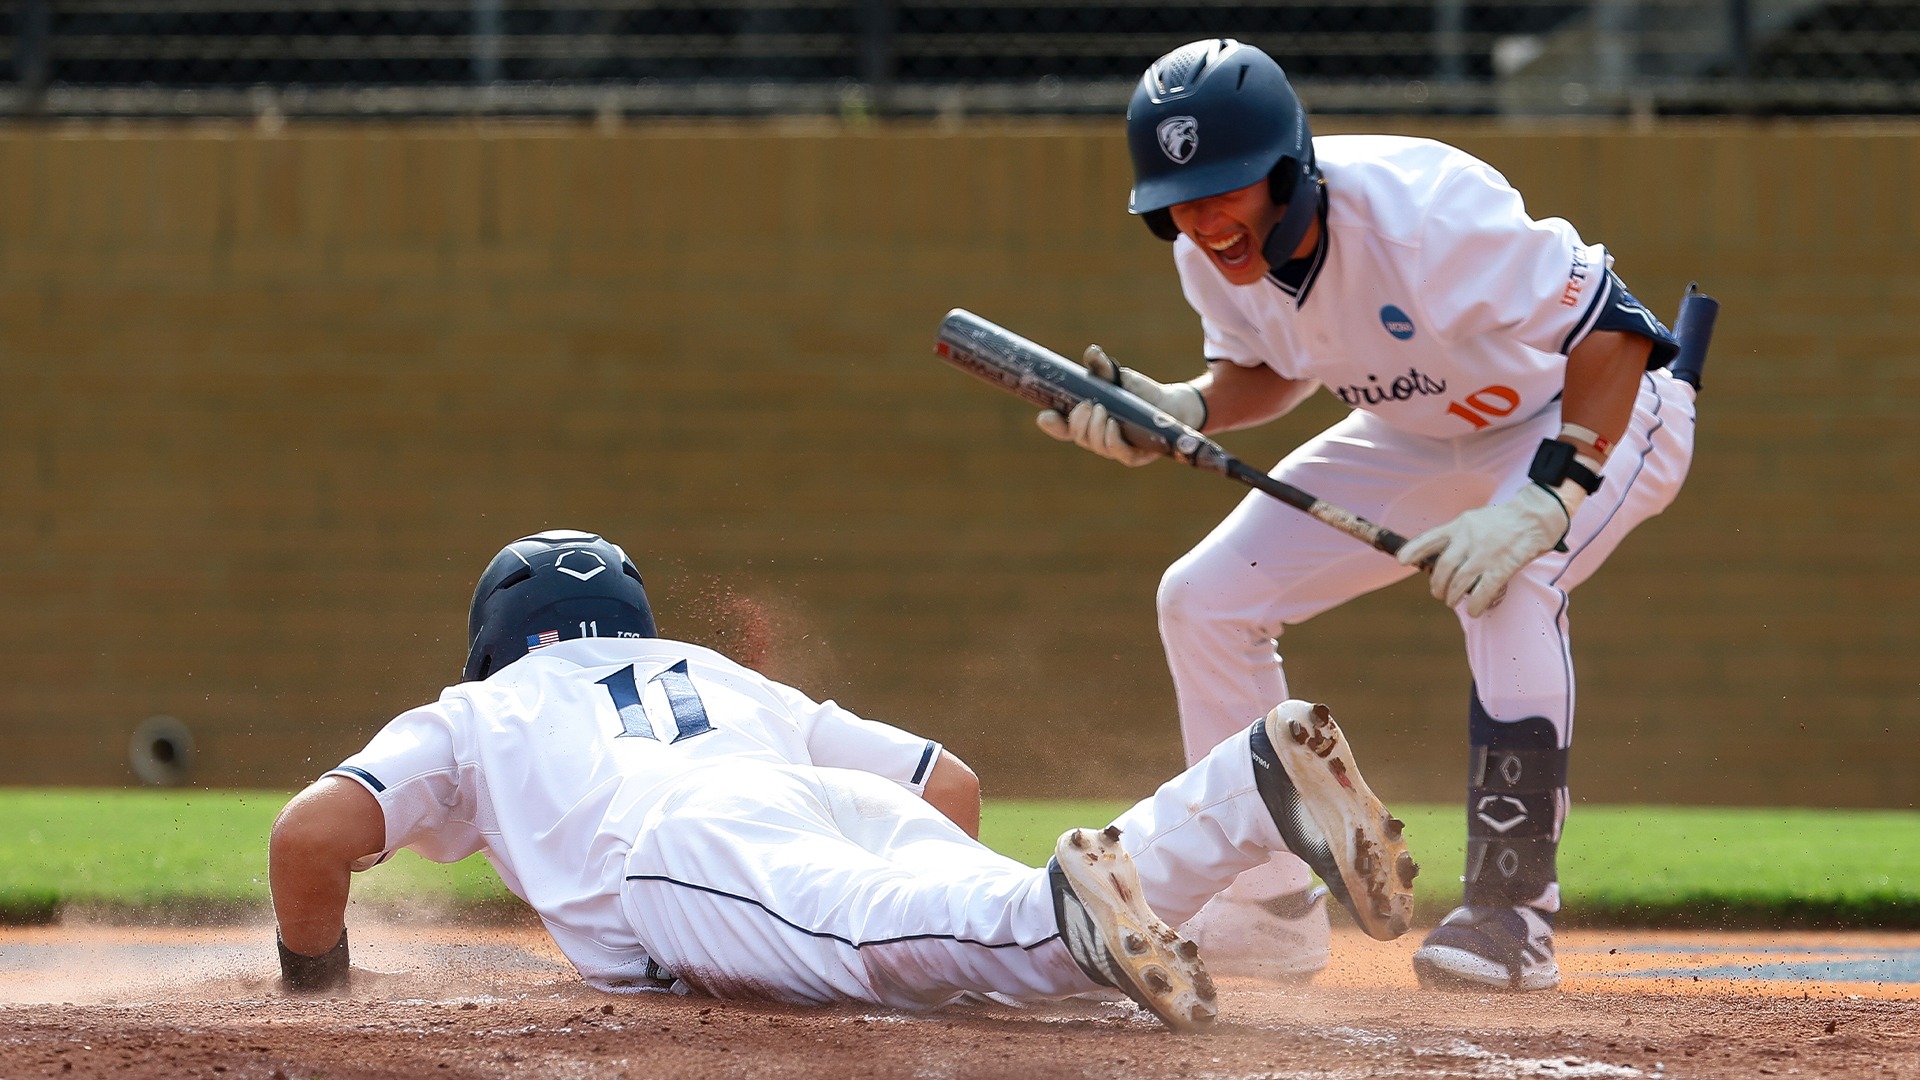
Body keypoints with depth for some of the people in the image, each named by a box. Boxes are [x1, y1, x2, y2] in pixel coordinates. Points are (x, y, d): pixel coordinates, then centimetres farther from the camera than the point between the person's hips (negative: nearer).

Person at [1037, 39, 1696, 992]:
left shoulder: (1421, 214, -38)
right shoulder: (1212, 256, -16)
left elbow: (1613, 331, -35)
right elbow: (1270, 369, 5)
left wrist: (1540, 502, -44)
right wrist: (1182, 411, -16)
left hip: (1599, 415, -7)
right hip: (1424, 438, 7)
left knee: (1506, 581, -37)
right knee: (1204, 597, 0)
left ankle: (1511, 913, -28)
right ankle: (1268, 911, 12)